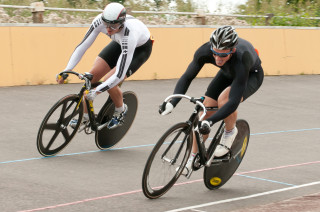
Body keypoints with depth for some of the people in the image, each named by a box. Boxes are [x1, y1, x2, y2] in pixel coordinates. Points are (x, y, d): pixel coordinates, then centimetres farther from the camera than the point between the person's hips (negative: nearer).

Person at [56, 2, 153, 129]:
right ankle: (84, 116, 10)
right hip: (119, 43, 6)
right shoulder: (100, 21, -31)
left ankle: (121, 110, 6)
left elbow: (120, 75, -41)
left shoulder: (129, 34, -43)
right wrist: (66, 70, -29)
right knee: (92, 75, -7)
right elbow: (83, 45, -21)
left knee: (109, 81, -23)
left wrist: (96, 91, -47)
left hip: (141, 48, -6)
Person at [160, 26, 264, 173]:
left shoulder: (240, 60, -44)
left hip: (251, 74, -5)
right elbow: (187, 77, -20)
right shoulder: (205, 51, -32)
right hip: (227, 73, 5)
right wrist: (172, 103, -33)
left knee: (224, 99, -34)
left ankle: (230, 132, -4)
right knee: (205, 112, -5)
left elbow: (234, 101, -46)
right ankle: (193, 158, 14)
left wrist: (210, 121, -56)